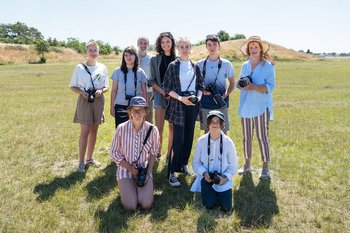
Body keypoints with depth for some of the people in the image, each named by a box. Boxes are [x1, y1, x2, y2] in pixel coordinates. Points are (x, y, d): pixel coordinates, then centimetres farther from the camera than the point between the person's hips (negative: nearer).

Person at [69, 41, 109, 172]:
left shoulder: (103, 68, 4)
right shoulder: (79, 68, -2)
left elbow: (106, 87, 9)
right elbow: (72, 86, 3)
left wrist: (101, 91, -12)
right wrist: (82, 92, -15)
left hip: (98, 101, 3)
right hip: (84, 101, -3)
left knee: (94, 130, 11)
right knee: (85, 131, -6)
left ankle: (90, 158, 24)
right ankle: (81, 162, 3)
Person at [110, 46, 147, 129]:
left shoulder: (140, 72, 2)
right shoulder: (118, 71, 1)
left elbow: (144, 91, 6)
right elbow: (114, 90, 4)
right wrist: (112, 107, 2)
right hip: (120, 107, 0)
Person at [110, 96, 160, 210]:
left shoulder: (152, 129, -10)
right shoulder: (121, 128, -14)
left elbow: (153, 153, 4)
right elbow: (114, 153, -4)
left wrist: (148, 171, -8)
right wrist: (130, 168, -12)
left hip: (144, 169, 1)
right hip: (125, 169, -1)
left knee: (146, 205, -13)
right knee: (131, 206, -13)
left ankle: (141, 187, 18)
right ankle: (125, 187, 18)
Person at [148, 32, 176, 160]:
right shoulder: (155, 60, 4)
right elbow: (151, 81, 3)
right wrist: (163, 91, -10)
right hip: (160, 95, -1)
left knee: (172, 127, 6)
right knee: (159, 128, -4)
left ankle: (169, 154, 19)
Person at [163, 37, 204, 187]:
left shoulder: (195, 66, 11)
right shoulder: (173, 66, 0)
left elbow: (200, 85, 13)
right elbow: (167, 87, -5)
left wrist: (198, 96, -7)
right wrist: (181, 98, -16)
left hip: (192, 104, 5)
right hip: (178, 104, -4)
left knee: (189, 137, 9)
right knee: (178, 139, -9)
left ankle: (183, 165, 26)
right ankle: (171, 172, -2)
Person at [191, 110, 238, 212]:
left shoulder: (228, 142, -11)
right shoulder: (201, 141, -10)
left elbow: (233, 164, -2)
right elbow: (195, 162, 0)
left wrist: (225, 178, -15)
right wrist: (204, 173, -15)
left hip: (223, 179, 0)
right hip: (207, 177, 0)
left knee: (226, 207, -8)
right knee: (209, 205, -13)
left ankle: (220, 194, 24)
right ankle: (207, 192, 20)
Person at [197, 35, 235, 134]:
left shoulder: (226, 64, 1)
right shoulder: (200, 64, 4)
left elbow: (232, 83, 6)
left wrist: (224, 96, -10)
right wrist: (202, 90, -9)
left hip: (221, 104, -1)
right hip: (205, 104, 1)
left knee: (223, 131, 3)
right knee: (207, 131, 10)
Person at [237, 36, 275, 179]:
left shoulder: (268, 66, -4)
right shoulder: (245, 66, 12)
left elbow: (270, 87, -11)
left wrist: (252, 86, -22)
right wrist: (241, 83, -6)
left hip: (261, 107, -5)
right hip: (246, 107, 5)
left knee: (262, 137, 0)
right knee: (246, 137, 12)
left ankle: (265, 167, 12)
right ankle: (247, 164, 26)